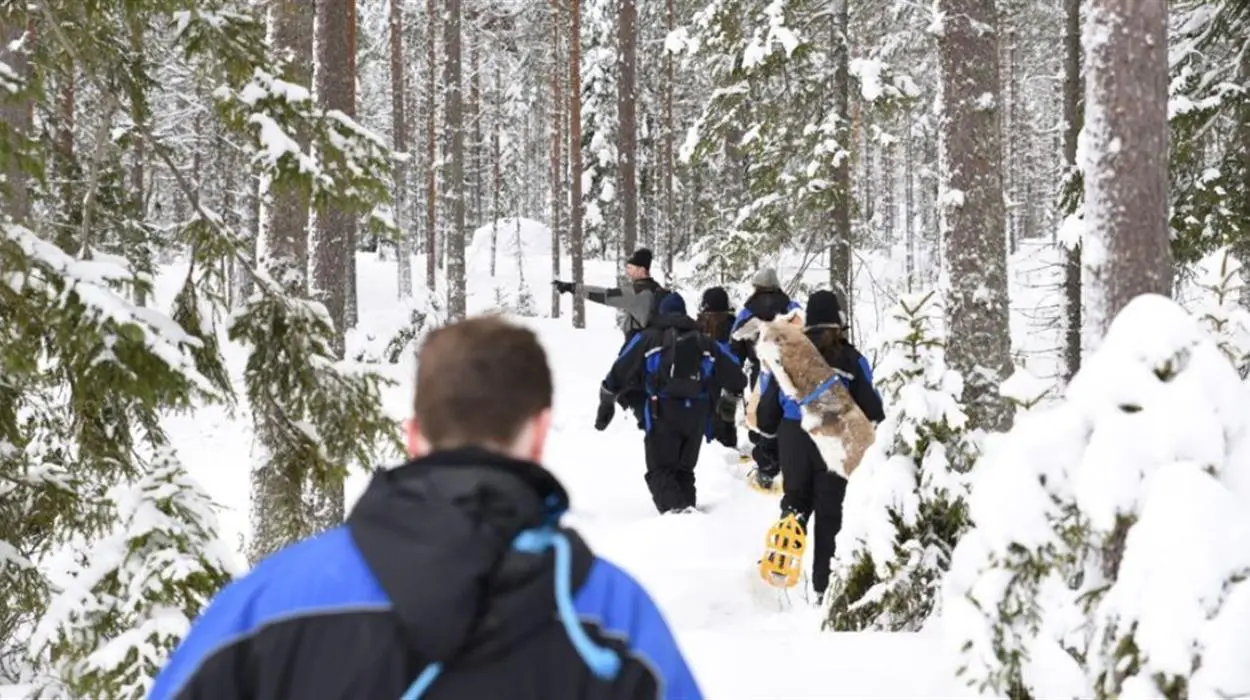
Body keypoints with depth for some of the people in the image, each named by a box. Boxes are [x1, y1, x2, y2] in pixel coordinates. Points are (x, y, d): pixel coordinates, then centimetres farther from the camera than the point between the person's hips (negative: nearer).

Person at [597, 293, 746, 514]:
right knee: (684, 469, 18)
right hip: (697, 413, 3)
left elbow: (619, 373, 12)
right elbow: (736, 378, 23)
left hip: (663, 412, -3)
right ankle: (688, 505, 5)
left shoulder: (648, 339, 12)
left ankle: (674, 508, -26)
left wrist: (606, 404, 22)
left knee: (660, 470, -3)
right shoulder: (706, 343, 21)